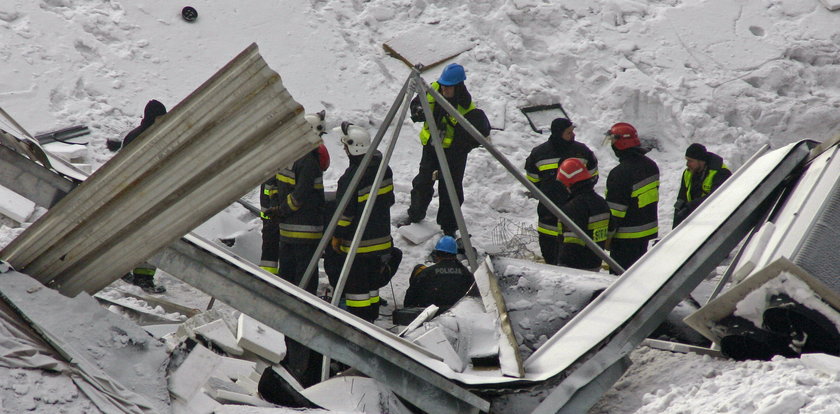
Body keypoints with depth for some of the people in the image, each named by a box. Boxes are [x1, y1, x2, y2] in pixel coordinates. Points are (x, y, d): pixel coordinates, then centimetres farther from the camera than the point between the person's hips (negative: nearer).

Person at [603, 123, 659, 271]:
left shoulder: (620, 173, -23)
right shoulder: (650, 165, 5)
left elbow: (614, 210, -21)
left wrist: (607, 234, -14)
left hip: (626, 235, -9)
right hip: (648, 229, 9)